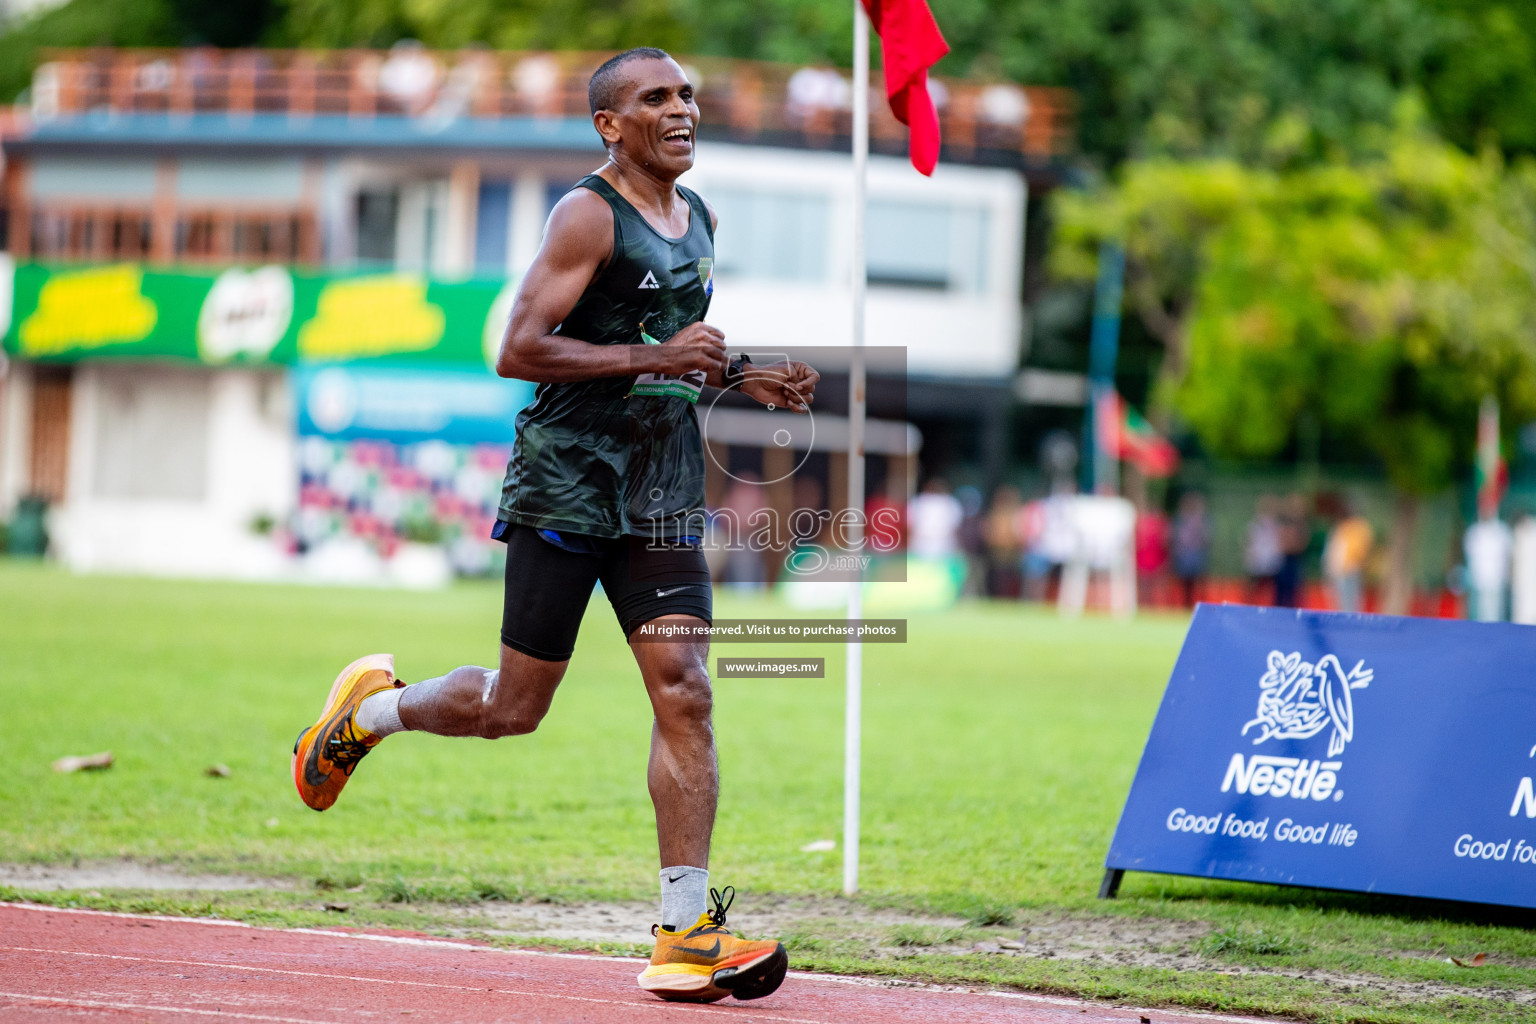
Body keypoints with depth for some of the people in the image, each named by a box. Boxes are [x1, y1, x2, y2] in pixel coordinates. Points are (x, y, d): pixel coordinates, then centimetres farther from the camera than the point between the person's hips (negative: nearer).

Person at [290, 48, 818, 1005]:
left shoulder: (700, 218, 15)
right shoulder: (588, 215, -10)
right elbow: (519, 351, -18)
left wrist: (744, 374, 12)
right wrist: (652, 358, -23)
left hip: (662, 494, 6)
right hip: (567, 484, -6)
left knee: (684, 693, -7)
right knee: (515, 705, 1)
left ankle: (687, 933, -9)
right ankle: (370, 706, 32)